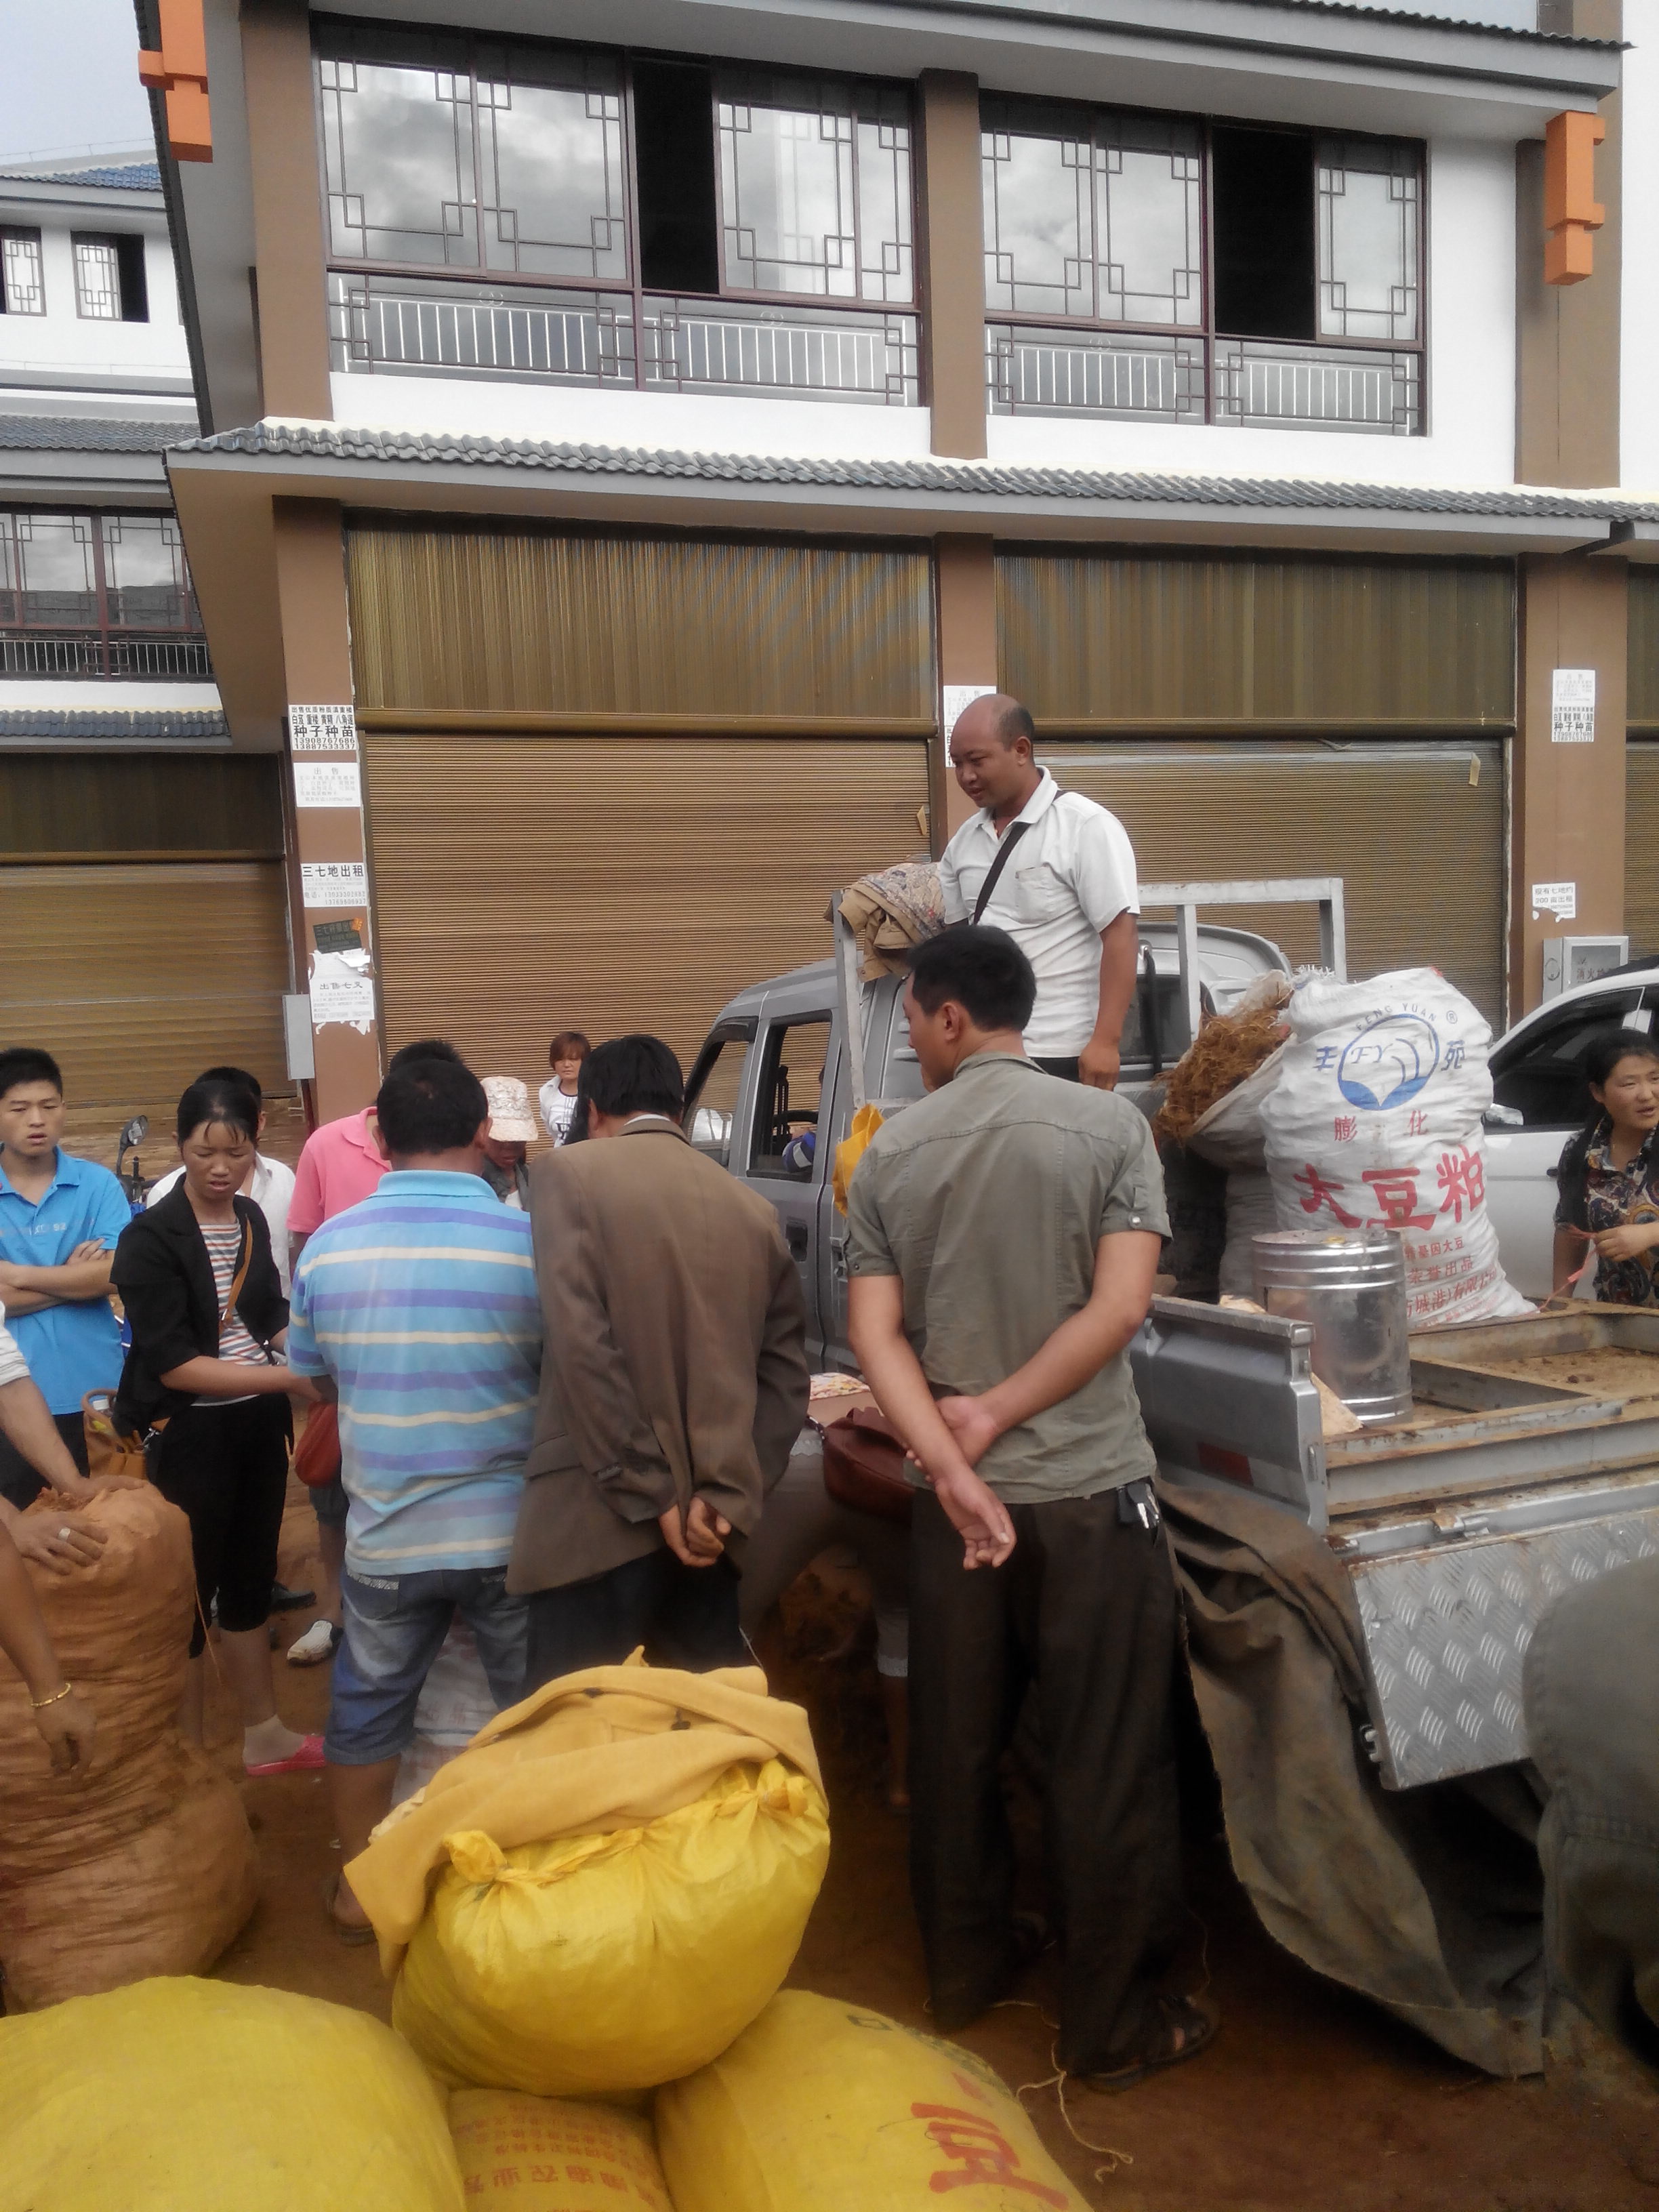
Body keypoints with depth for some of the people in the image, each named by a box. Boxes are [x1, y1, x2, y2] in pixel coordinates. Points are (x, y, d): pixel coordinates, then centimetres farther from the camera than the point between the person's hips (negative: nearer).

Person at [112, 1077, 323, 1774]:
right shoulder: (149, 1238, -16)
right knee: (187, 1597, 7)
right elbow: (172, 1364, -21)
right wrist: (289, 1378, -24)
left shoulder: (251, 1219, 3)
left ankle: (265, 1737, 35)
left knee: (250, 1582, 19)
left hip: (257, 1427, 6)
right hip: (186, 1437, -6)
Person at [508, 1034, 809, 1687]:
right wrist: (725, 1498, -1)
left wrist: (652, 1496, -11)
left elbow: (582, 1344, -15)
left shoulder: (567, 1172, -3)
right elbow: (785, 1374, 5)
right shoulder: (752, 1208, 11)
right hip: (710, 1525, 5)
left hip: (602, 1519, -5)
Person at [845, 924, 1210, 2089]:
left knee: (957, 1749, 18)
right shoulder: (1107, 1124, -6)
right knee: (1110, 1767, 9)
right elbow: (1119, 1306, -14)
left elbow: (877, 1333, -5)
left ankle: (967, 1969, 35)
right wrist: (994, 1414, -9)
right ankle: (1114, 2021, 20)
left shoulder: (889, 1154, 0)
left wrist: (952, 1466, -12)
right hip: (1093, 1492, -3)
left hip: (952, 1501, 3)